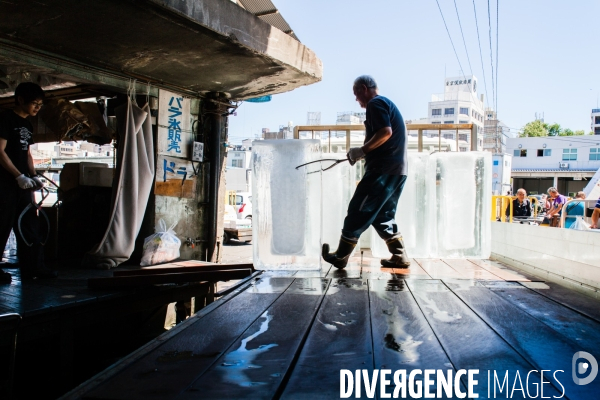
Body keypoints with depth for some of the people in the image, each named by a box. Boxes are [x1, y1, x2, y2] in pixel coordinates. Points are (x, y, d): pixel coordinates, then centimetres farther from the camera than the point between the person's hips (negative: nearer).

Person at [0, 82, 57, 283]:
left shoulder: (28, 125, 16)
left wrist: (33, 176, 5)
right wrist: (19, 176, -20)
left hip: (23, 184, 9)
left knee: (30, 226, 8)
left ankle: (33, 267, 13)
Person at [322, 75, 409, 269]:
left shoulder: (375, 103, -6)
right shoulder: (386, 104, 25)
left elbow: (386, 132, -21)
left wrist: (362, 150, -13)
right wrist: (362, 154, 14)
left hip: (383, 169, -10)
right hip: (397, 170, 10)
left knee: (358, 211, -3)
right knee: (382, 215, 14)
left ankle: (340, 257, 3)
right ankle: (399, 257, 12)